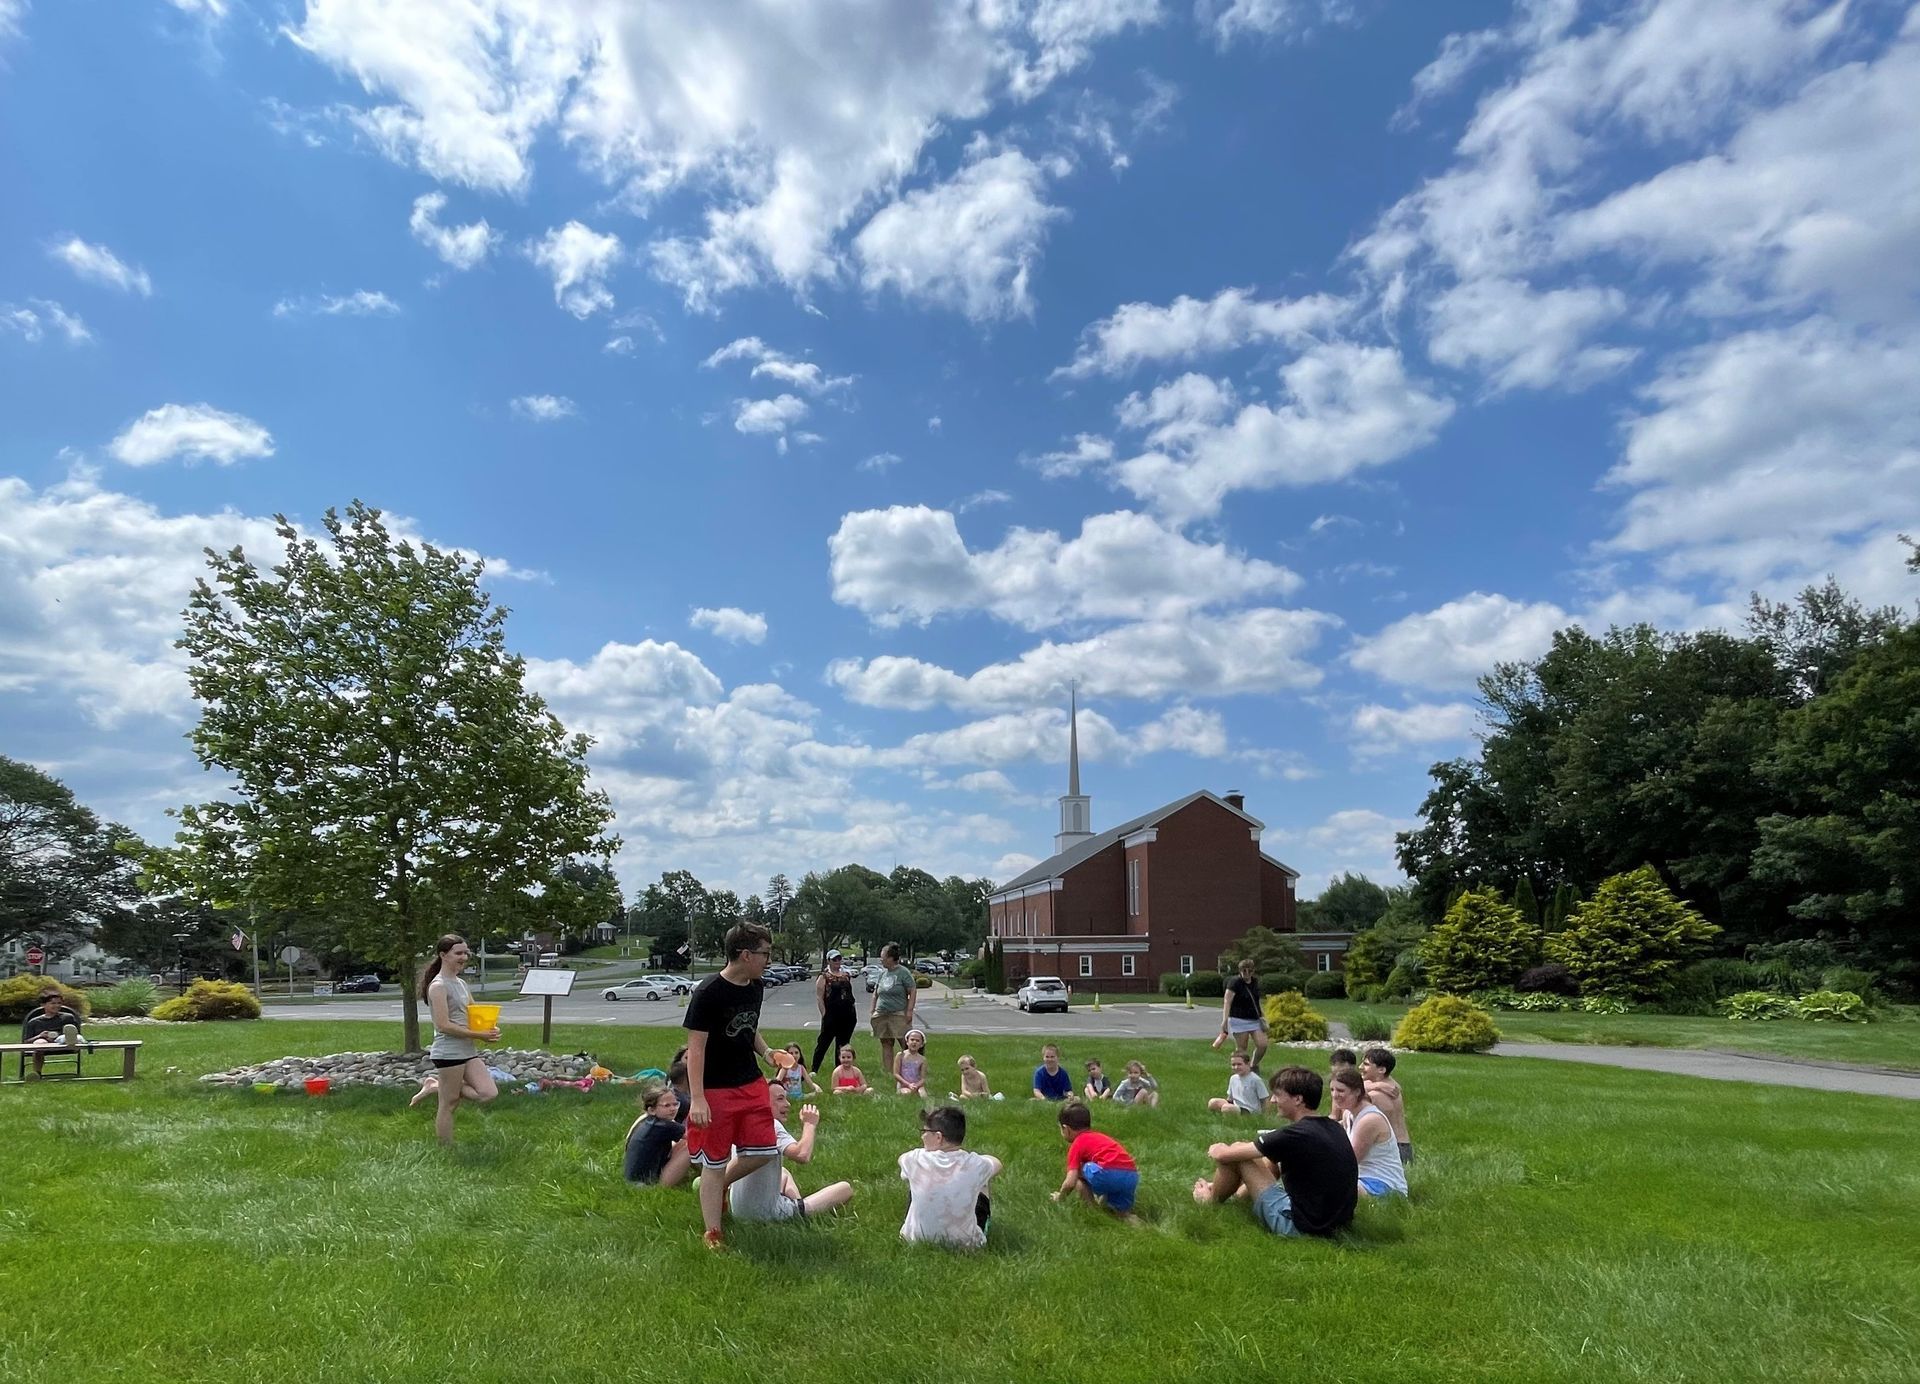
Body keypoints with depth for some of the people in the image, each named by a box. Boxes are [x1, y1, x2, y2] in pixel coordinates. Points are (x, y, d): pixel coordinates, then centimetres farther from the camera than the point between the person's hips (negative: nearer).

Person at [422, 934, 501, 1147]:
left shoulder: (461, 984, 14)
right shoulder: (438, 986, -12)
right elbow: (443, 1025, -19)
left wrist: (491, 1028, -4)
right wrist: (478, 1034, -18)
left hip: (468, 1051, 8)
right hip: (448, 1053, -8)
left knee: (488, 1093, 2)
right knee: (449, 1104, 1)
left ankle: (439, 1088, 17)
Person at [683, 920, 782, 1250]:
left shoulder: (756, 987, 3)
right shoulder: (708, 993, -20)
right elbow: (696, 1047, -18)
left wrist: (768, 1053, 0)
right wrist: (697, 1099, -21)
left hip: (751, 1085, 7)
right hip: (715, 1090, -7)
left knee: (765, 1152, 6)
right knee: (715, 1163, 4)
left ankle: (719, 1186, 32)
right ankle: (713, 1234, 19)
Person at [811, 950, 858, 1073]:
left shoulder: (846, 975, 13)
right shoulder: (824, 976, -3)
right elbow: (819, 997, -7)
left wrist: (853, 1012, 13)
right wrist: (824, 1014, -13)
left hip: (847, 1015, 5)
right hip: (831, 1015, -5)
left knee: (843, 1043, 11)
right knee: (824, 1042, -3)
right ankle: (814, 1070, 1)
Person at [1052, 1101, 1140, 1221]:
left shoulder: (1077, 1144, 10)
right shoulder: (1100, 1136, 30)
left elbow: (1070, 1183, 3)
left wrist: (1060, 1196, 24)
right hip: (1133, 1178, 7)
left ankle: (1098, 1206, 10)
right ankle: (1124, 1212, 2)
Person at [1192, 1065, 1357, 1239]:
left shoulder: (1295, 1134, -21)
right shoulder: (1335, 1129, 2)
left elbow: (1225, 1154, -12)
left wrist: (1216, 1150, 11)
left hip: (1298, 1226, -8)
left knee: (1235, 1153, 0)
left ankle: (1212, 1200, 26)